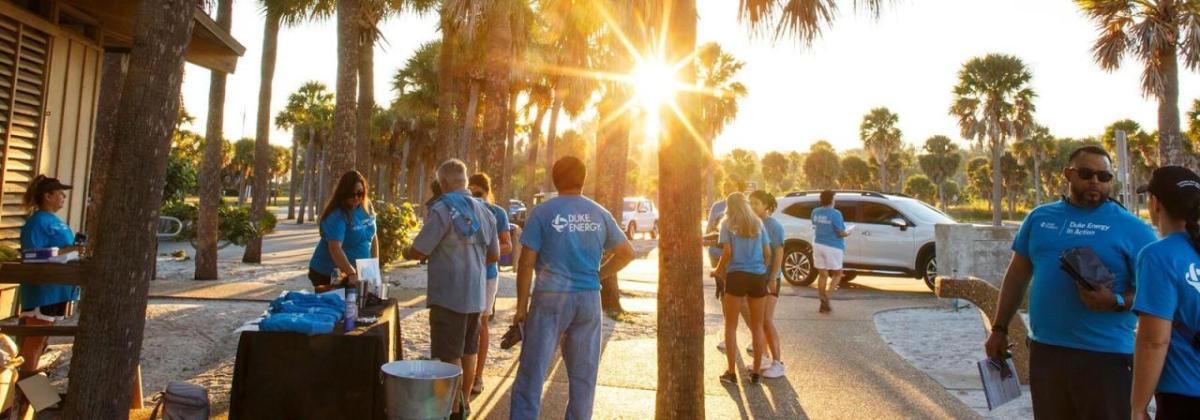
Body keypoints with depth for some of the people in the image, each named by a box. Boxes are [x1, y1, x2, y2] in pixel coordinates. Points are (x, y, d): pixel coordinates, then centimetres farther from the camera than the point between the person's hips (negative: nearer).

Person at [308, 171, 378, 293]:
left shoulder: (366, 207, 0)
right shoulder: (336, 216, -21)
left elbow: (372, 236, 10)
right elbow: (335, 249, -30)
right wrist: (352, 274, -38)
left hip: (359, 272, 6)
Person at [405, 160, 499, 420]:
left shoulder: (442, 210, -13)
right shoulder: (484, 212, 8)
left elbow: (419, 251, -13)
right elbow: (494, 255, 13)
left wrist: (407, 253, 8)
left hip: (448, 295, -7)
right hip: (475, 294, 7)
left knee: (449, 356, 1)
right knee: (468, 351, 17)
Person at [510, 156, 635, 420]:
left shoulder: (542, 212, -5)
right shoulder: (600, 214, 5)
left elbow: (527, 263, -7)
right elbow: (627, 253, 11)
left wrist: (521, 306, 0)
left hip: (551, 299, -3)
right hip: (589, 299, 3)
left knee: (532, 372, 2)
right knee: (583, 375, 12)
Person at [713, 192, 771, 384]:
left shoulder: (727, 223, 2)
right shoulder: (758, 223, 11)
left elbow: (727, 252, -8)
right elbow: (767, 252, 6)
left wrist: (718, 270, 6)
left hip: (736, 275, -3)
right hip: (758, 276, 3)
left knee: (731, 325, 7)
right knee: (757, 326, 12)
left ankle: (731, 372, 7)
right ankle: (756, 371, 16)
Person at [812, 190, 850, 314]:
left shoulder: (815, 212, 3)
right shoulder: (835, 213, -15)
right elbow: (840, 232, -12)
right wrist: (847, 233, 8)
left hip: (818, 245, 5)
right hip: (833, 247, -5)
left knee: (822, 274, 11)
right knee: (837, 274, 10)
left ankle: (824, 304, 12)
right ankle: (826, 296, -9)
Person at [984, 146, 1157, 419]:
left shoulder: (1132, 228, -2)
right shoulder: (1039, 217, 9)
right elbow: (1017, 275, 14)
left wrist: (1115, 302, -23)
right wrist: (999, 329, 12)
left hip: (1105, 355, -3)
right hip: (1044, 350, 4)